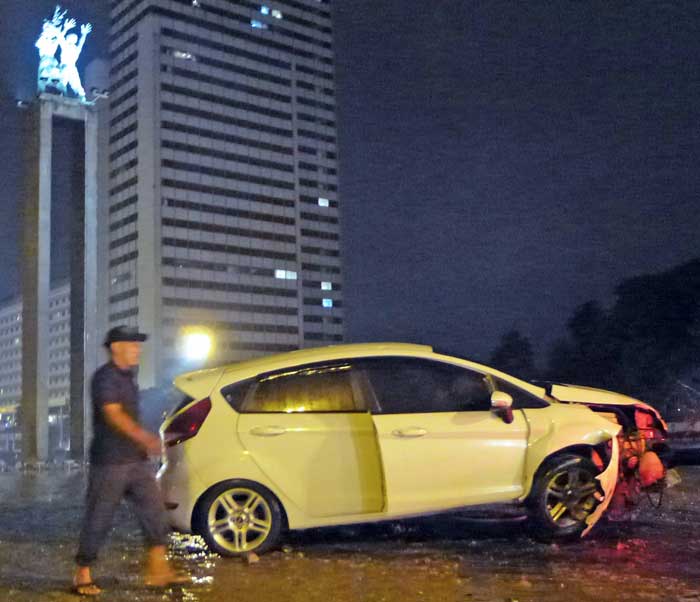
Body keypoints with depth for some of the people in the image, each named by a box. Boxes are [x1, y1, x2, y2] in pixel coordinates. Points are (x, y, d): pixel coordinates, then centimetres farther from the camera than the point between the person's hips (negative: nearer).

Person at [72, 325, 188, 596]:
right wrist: (144, 437, -34)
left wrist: (145, 442, 25)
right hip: (109, 462, -8)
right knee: (98, 520, 0)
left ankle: (158, 570, 4)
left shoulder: (129, 376, 16)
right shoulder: (104, 377, -12)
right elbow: (113, 414, -24)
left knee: (154, 510, 1)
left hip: (136, 460, 8)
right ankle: (82, 576, 13)